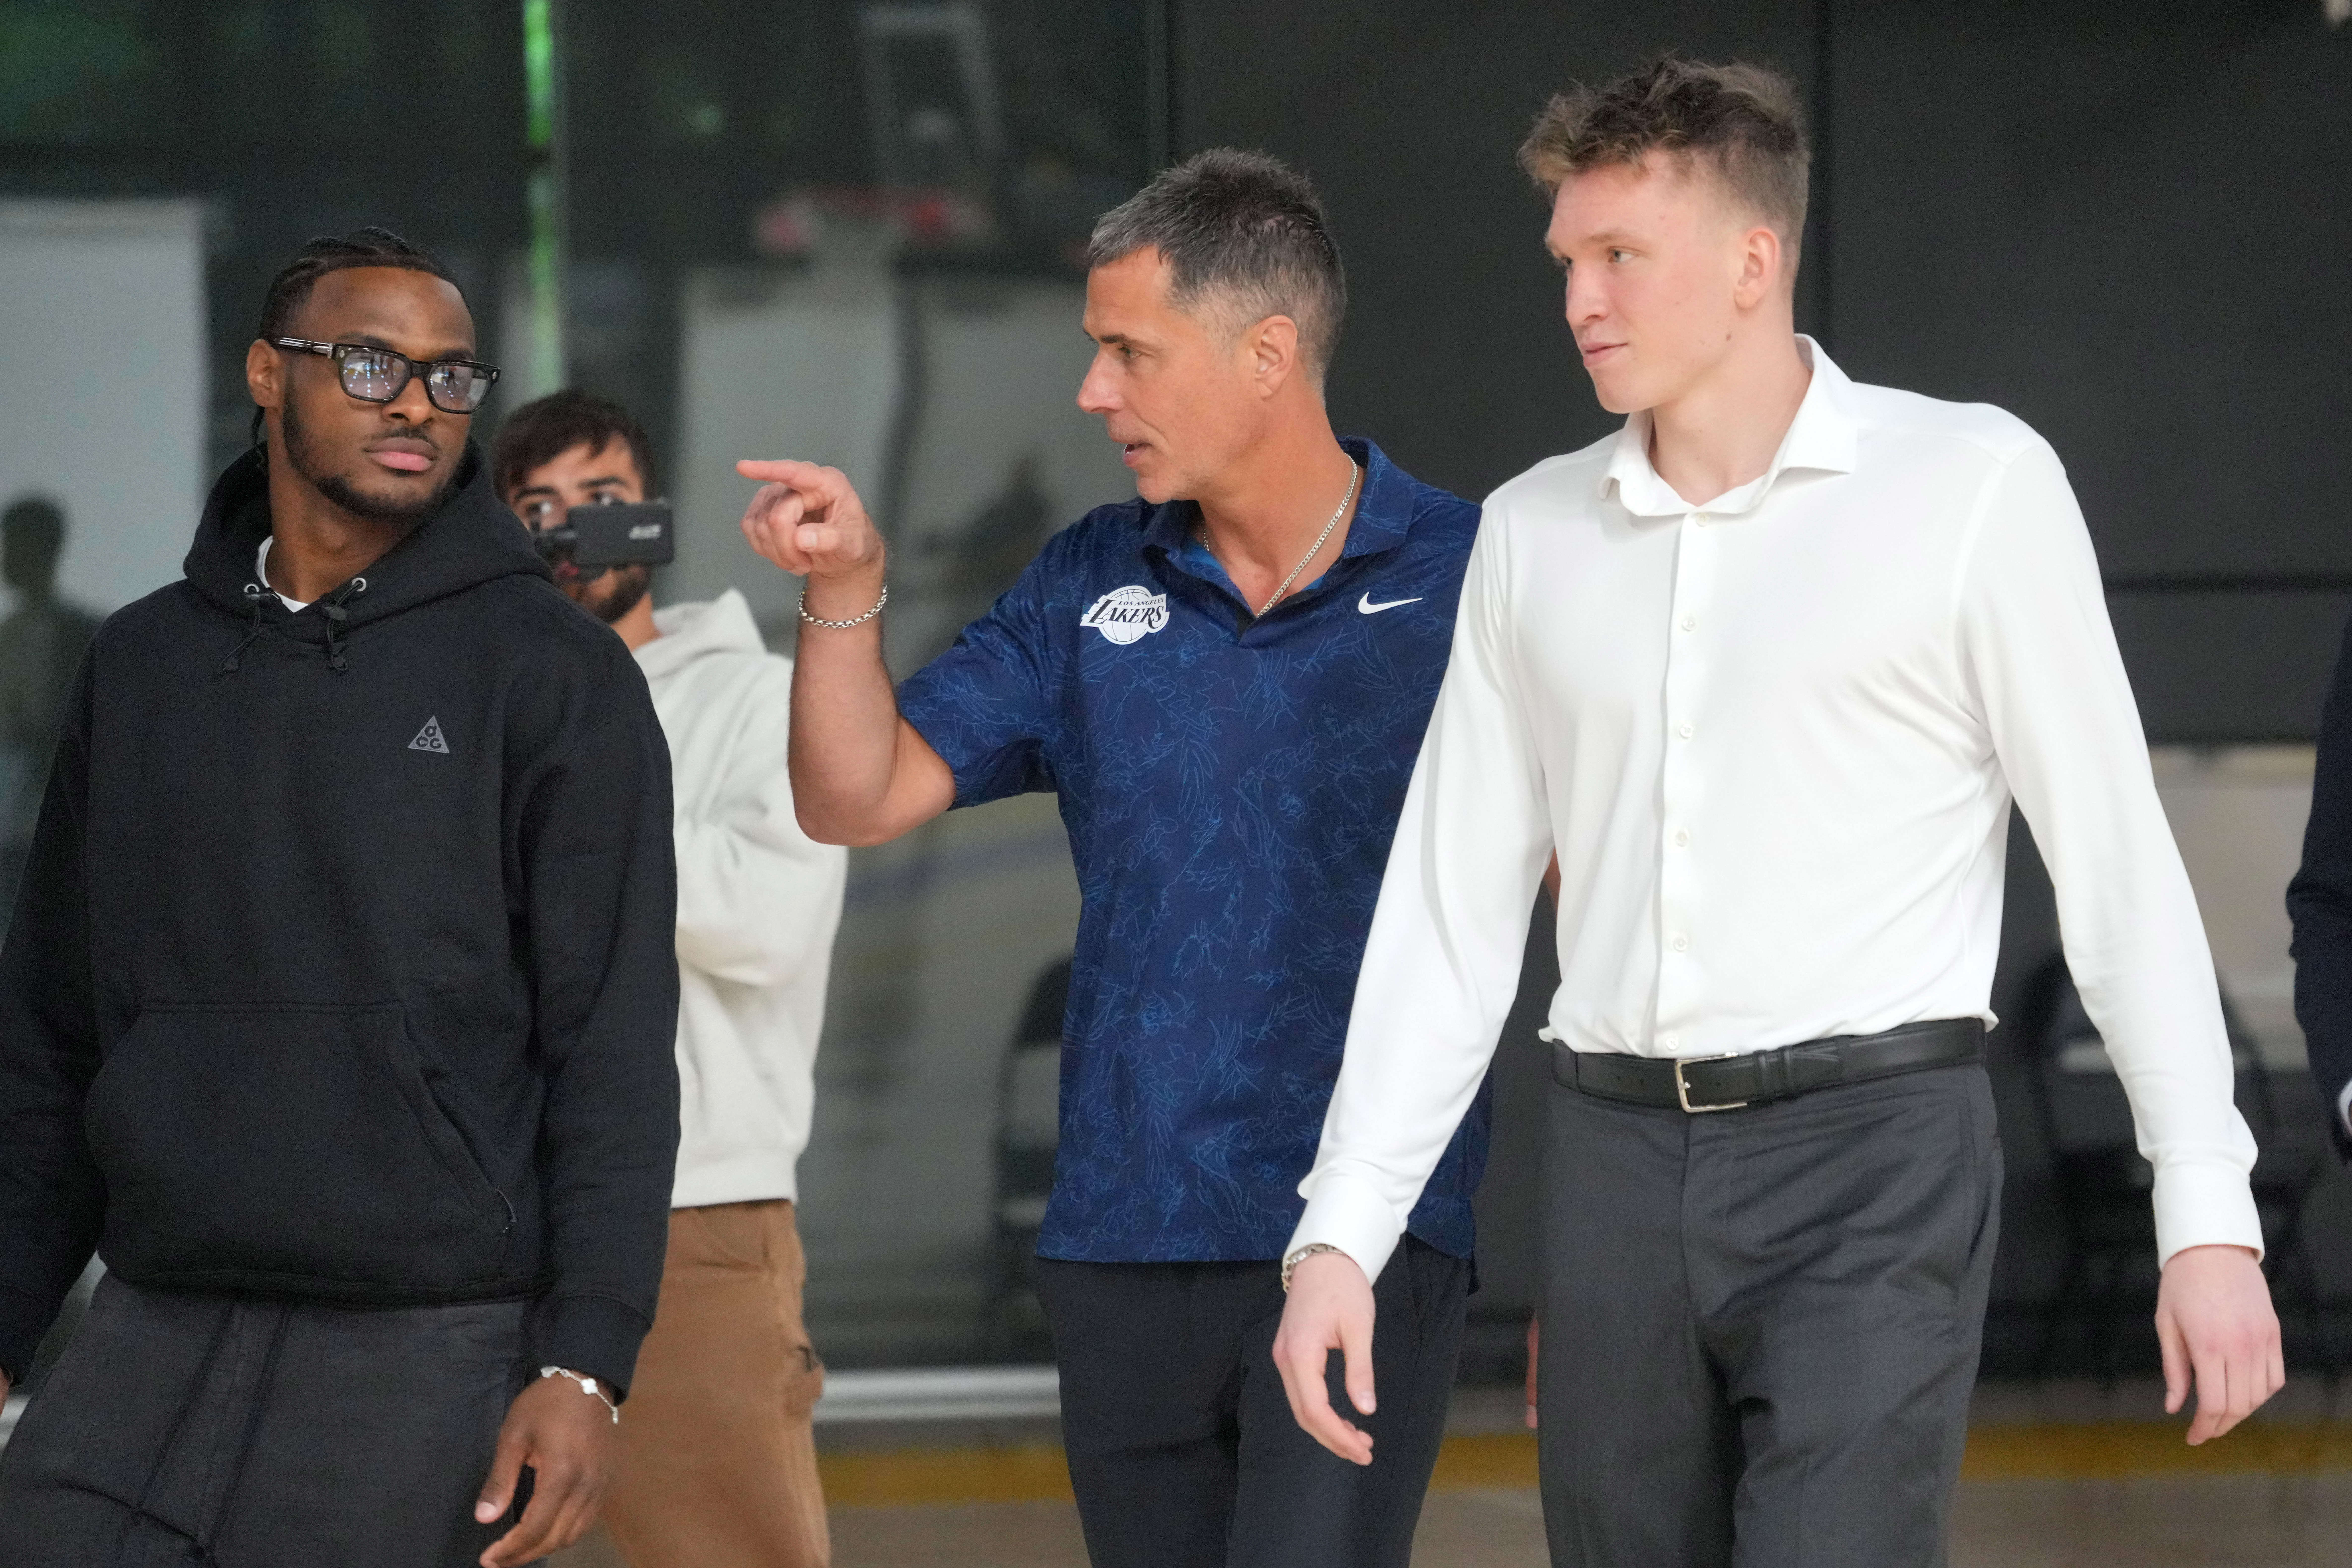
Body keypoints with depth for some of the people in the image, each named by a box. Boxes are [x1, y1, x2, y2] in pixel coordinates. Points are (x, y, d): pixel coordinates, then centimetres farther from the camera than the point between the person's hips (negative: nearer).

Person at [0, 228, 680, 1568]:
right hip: (151, 1344, 4)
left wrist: (587, 1364, -14)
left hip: (430, 1359, -4)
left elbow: (615, 1044, -5)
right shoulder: (144, 665, 13)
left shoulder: (552, 674, 0)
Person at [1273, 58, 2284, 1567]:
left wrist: (2211, 1216, -7)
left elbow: (2116, 857, -2)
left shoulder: (1971, 485, -2)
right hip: (1618, 1161, 5)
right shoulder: (1534, 535, 11)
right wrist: (1342, 1230, 7)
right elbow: (1451, 908, 14)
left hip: (1873, 1157, -5)